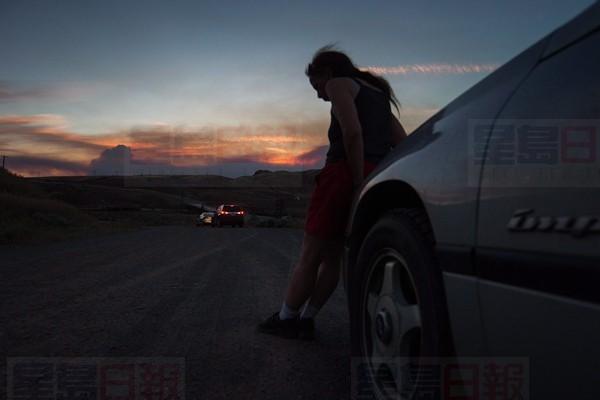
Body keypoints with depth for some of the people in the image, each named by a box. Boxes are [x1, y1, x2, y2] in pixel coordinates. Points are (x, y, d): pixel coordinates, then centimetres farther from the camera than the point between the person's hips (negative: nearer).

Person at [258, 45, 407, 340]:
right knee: (333, 255, 13)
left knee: (310, 255, 2)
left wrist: (358, 182, -14)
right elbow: (402, 141, 17)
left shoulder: (339, 84, 3)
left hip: (346, 173, -8)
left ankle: (285, 319, 12)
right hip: (379, 178, 8)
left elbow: (353, 132, -15)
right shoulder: (377, 93, 28)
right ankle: (305, 320, 18)